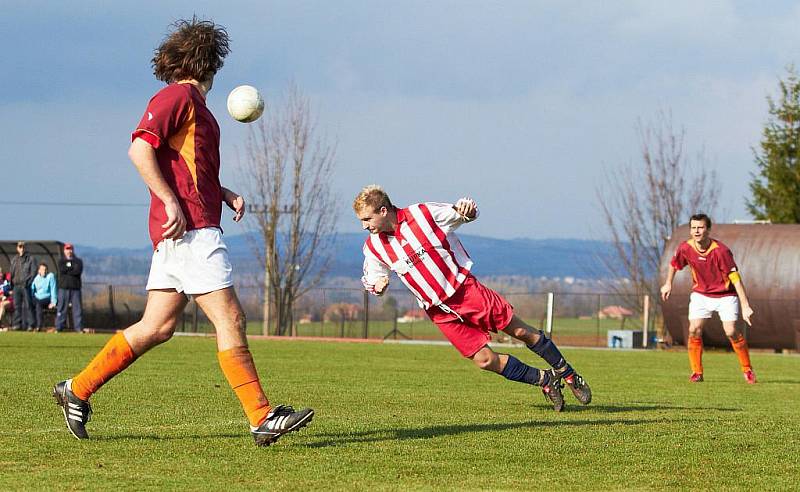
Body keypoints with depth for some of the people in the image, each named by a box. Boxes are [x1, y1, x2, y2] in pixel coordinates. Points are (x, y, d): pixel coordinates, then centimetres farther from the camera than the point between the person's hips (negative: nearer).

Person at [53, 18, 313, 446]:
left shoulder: (193, 104, 22)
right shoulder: (178, 96, -7)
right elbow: (140, 149, -18)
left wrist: (225, 194, 17)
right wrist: (171, 202, -21)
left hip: (185, 232, 10)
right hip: (189, 231, -10)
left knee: (157, 327, 9)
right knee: (230, 320, -9)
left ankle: (77, 390, 14)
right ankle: (263, 418, -9)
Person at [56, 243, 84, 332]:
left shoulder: (78, 261, 13)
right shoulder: (61, 261, 13)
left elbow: (78, 271, -7)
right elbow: (62, 270, -8)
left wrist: (67, 270, -6)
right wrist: (73, 268, -4)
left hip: (75, 288, 1)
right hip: (64, 287, -1)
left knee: (77, 307, -2)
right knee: (61, 307, -4)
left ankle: (79, 328, 0)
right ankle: (58, 327, -2)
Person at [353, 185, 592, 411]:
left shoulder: (421, 214, -12)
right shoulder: (373, 247, -5)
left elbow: (463, 214, 2)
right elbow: (371, 278, 12)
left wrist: (467, 208, -23)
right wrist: (377, 284, -13)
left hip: (464, 288, -2)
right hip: (439, 312, 3)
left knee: (522, 332, -1)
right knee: (484, 360, -5)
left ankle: (569, 375, 17)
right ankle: (545, 380, 14)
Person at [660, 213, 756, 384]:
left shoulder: (721, 251, -27)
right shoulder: (685, 248, -14)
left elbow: (735, 278, -26)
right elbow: (674, 264, 11)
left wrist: (745, 306, -29)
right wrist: (668, 283, 16)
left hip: (725, 295, -3)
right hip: (700, 294, 3)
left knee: (731, 332, -14)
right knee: (694, 330, -12)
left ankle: (747, 370, 4)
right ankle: (696, 373, 0)